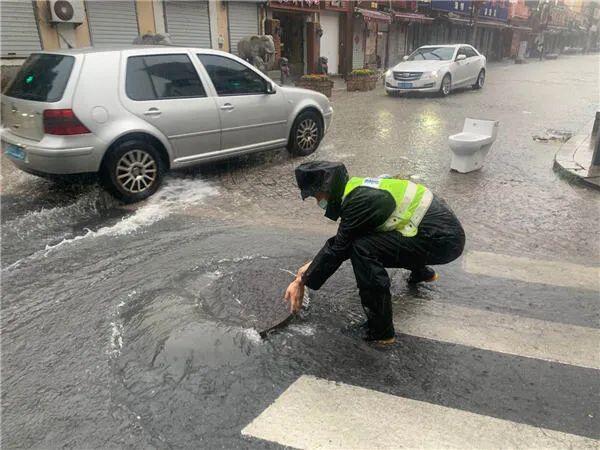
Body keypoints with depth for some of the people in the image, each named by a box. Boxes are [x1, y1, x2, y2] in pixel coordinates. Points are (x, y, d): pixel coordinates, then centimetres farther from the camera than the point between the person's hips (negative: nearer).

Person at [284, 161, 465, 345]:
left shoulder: (358, 201, -21)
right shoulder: (358, 187, 7)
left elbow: (338, 248, -15)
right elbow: (341, 239, 16)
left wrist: (303, 281, -7)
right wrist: (313, 266, 16)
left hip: (444, 239, -10)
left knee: (363, 248, -21)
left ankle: (381, 332, -11)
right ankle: (421, 272, 43)